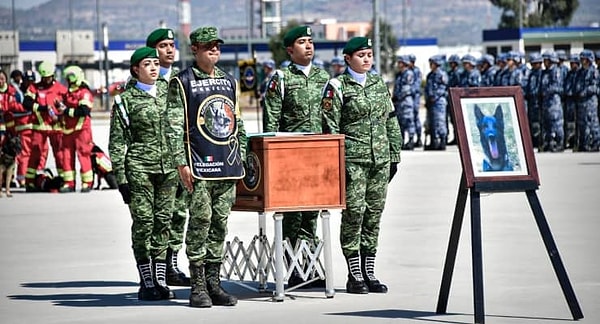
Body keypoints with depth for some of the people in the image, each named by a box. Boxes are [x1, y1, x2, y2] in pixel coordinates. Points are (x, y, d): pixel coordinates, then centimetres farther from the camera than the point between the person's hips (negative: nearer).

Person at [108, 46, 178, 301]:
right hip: (139, 168, -4)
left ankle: (160, 280, 10)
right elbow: (117, 143, -2)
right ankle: (146, 283, 2)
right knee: (143, 223, -4)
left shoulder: (167, 95, 13)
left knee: (163, 222, 5)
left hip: (168, 167, 4)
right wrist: (120, 178, -8)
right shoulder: (126, 100, 0)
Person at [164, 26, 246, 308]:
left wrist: (241, 158, 15)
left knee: (220, 223, 7)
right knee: (200, 221, -7)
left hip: (228, 166, 5)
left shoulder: (229, 82, 16)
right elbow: (173, 125, -5)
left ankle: (214, 283, 12)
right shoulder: (182, 83, -1)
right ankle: (198, 287, -2)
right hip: (200, 166, -5)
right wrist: (181, 163, -11)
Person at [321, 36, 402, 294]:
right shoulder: (337, 87, -2)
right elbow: (330, 127, -6)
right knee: (354, 211, -9)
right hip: (353, 159, -5)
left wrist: (394, 156, 13)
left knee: (375, 212, 6)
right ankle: (355, 275, -2)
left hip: (380, 158, 5)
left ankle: (369, 273, 12)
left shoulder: (380, 85, 14)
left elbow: (391, 123, 18)